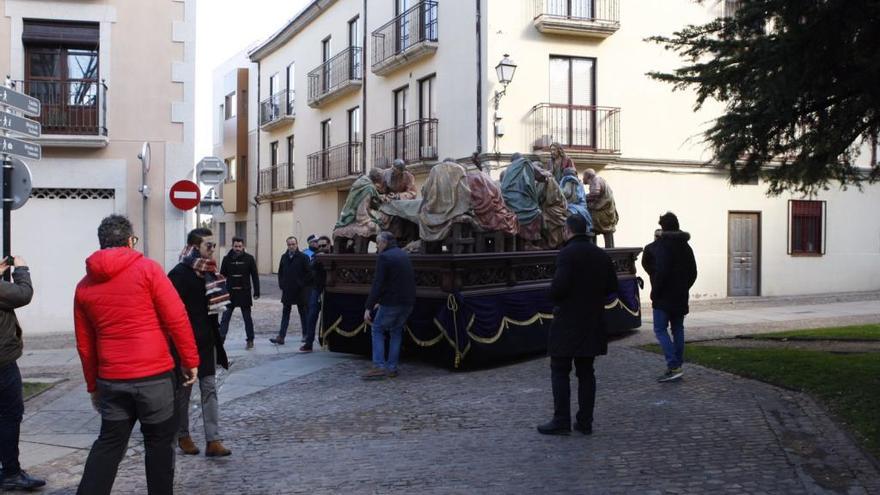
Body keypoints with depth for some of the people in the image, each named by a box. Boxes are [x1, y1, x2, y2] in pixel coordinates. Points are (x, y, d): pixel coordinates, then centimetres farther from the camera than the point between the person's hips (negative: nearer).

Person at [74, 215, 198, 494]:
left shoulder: (85, 285, 8)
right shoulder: (147, 268, -6)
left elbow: (84, 345, 12)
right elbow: (177, 319, -11)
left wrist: (93, 385, 21)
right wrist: (190, 360, -3)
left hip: (111, 379, 4)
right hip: (154, 375, -4)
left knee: (109, 443, 15)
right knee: (159, 442, 9)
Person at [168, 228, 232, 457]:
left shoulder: (209, 272, 7)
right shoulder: (178, 274, -14)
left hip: (207, 340, 6)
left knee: (210, 389, 2)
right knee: (183, 390, 9)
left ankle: (213, 441, 2)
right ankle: (183, 436, 25)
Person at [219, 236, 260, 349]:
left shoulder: (249, 258, -3)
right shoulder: (227, 258, 1)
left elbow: (255, 276, -2)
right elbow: (222, 275, 3)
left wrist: (256, 292, -6)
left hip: (245, 293, -1)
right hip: (230, 293, 1)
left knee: (247, 318, 9)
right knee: (225, 318, -1)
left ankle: (250, 340, 19)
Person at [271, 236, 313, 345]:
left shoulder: (303, 257, -7)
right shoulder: (284, 257, 8)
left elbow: (309, 273, -9)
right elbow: (280, 272, 16)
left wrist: (302, 284, -11)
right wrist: (281, 284, 5)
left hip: (300, 291, -4)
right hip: (287, 291, 4)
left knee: (303, 313, 8)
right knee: (285, 314, 3)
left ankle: (305, 335, 19)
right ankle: (281, 337, 1)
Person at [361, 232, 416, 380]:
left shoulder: (384, 257, -10)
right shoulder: (404, 255, 15)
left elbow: (378, 284, -17)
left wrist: (369, 307, -15)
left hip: (391, 302, -7)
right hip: (408, 301, 7)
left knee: (377, 330, 7)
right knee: (396, 332, 18)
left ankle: (379, 367, -2)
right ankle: (392, 368, 16)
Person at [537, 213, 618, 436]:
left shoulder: (567, 254, -14)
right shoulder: (601, 255, 8)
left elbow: (559, 286, -22)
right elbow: (612, 286, 12)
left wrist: (554, 298, -1)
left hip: (568, 321, -6)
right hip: (593, 321, 7)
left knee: (559, 371, 1)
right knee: (586, 371, 11)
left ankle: (561, 421, 0)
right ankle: (585, 421, 13)